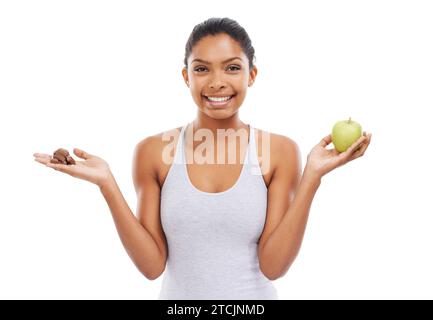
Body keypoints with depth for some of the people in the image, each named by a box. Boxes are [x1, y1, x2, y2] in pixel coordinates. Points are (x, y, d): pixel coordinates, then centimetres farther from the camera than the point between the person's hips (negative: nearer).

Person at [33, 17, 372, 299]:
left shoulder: (279, 151, -9)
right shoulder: (154, 151, -8)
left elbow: (272, 265, -13)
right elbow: (152, 265, -9)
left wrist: (312, 177, -21)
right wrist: (107, 184, -18)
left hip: (255, 297, 0)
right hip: (179, 296, 1)